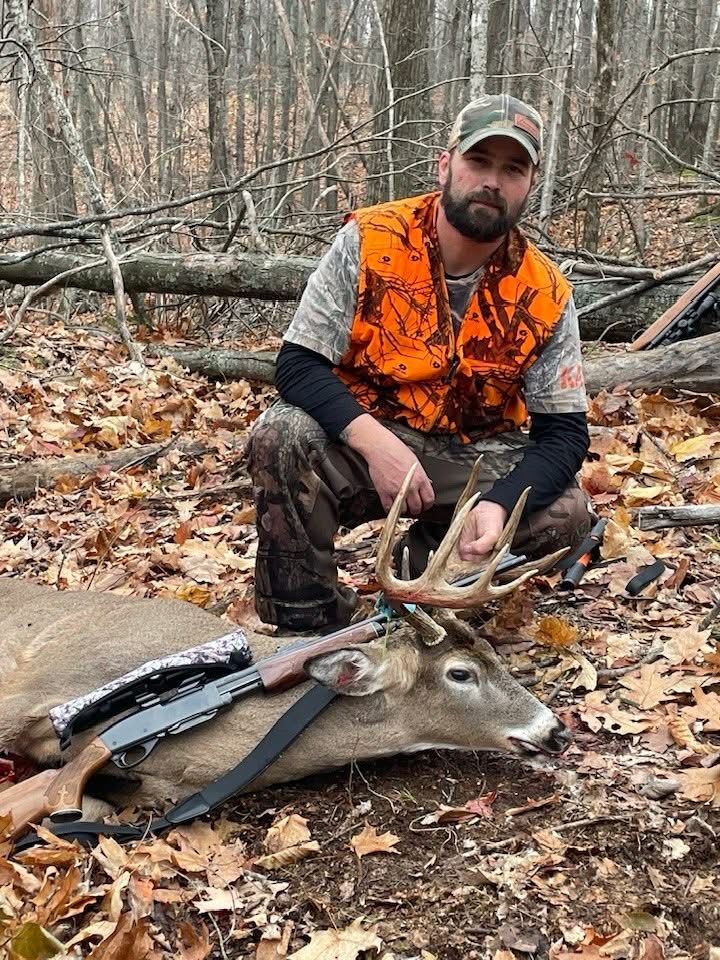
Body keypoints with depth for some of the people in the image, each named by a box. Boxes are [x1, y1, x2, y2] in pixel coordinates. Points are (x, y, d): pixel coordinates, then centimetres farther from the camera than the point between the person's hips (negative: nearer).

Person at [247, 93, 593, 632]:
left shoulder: (545, 295, -8)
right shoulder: (369, 243, -13)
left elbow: (563, 431, -9)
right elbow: (298, 364, -15)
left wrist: (499, 505, -29)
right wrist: (376, 443, -32)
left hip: (474, 461, 2)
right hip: (361, 441, -1)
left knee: (566, 514, -22)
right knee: (282, 437, -30)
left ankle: (434, 552, 7)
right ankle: (308, 628, -12)